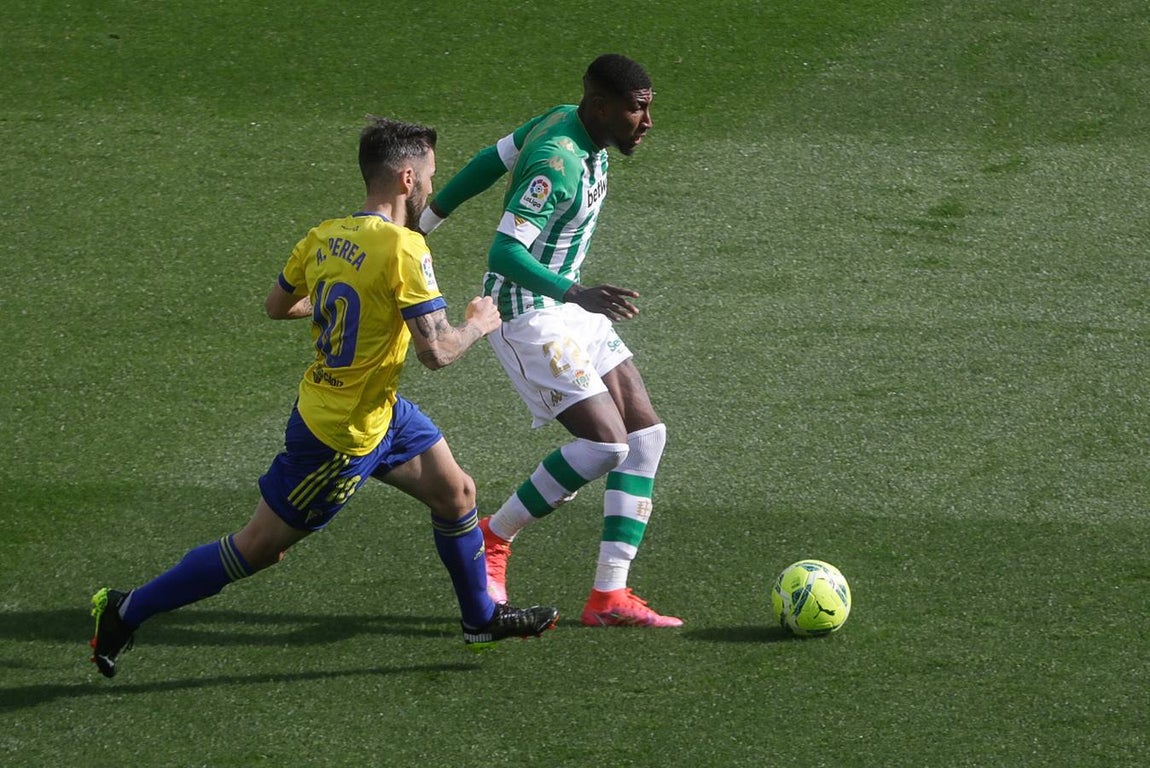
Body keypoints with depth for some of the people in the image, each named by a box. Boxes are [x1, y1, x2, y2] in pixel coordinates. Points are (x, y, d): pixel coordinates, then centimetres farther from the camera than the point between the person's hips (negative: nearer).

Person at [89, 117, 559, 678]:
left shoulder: (324, 237, -3)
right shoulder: (403, 249, -28)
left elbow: (276, 306, 12)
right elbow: (437, 352, -28)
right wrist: (479, 323, -8)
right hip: (343, 436, -9)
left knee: (455, 493, 18)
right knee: (258, 548, 3)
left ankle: (482, 620, 35)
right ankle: (126, 611, 12)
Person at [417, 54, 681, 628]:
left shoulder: (569, 123, 4)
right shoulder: (557, 163, -26)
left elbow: (487, 163, 15)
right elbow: (504, 254, -33)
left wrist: (421, 224, 25)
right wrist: (578, 295, -44)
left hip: (569, 307, 10)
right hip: (527, 316, -10)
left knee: (646, 434, 2)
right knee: (606, 443, -18)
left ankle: (610, 596, 2)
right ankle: (491, 540, 2)